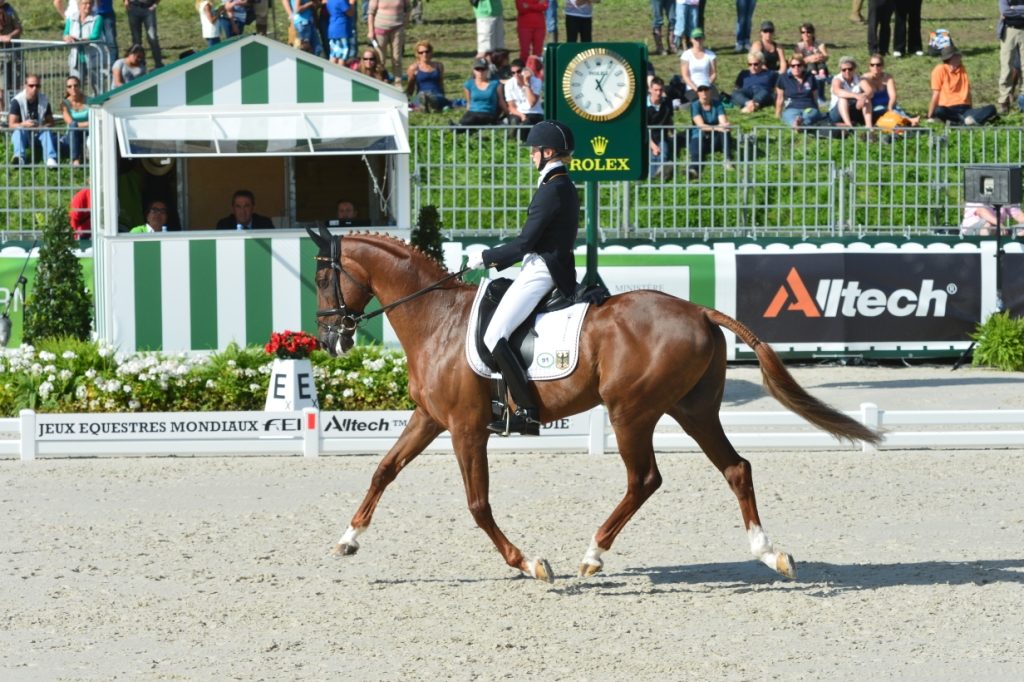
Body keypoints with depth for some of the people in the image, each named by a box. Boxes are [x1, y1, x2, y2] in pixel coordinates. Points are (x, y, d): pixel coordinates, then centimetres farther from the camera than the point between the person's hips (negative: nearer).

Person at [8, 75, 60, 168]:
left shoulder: (44, 101, -1)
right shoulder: (17, 101, -11)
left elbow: (51, 122, 3)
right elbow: (11, 125, -17)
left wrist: (44, 127, -22)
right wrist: (24, 124, -39)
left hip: (39, 134, 2)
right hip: (23, 135, -2)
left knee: (48, 132, -28)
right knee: (18, 131, -34)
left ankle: (51, 159, -48)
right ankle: (19, 158, -57)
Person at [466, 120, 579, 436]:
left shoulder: (552, 190, -16)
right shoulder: (565, 187, 16)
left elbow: (525, 242, -18)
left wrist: (486, 257, -6)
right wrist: (498, 261, 19)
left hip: (541, 272, -11)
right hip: (556, 270, 11)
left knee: (494, 336, -16)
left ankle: (528, 412, -20)